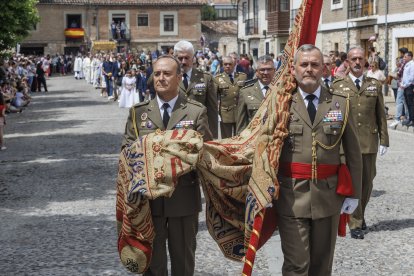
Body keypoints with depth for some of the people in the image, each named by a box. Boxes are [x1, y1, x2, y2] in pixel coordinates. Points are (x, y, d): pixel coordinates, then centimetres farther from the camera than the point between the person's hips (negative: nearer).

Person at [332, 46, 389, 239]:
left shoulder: (375, 85, 10)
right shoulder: (338, 86, 4)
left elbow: (381, 115, 9)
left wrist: (384, 140, 4)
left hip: (369, 141, 2)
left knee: (367, 182, 9)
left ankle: (359, 216, 29)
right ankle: (355, 224, 4)